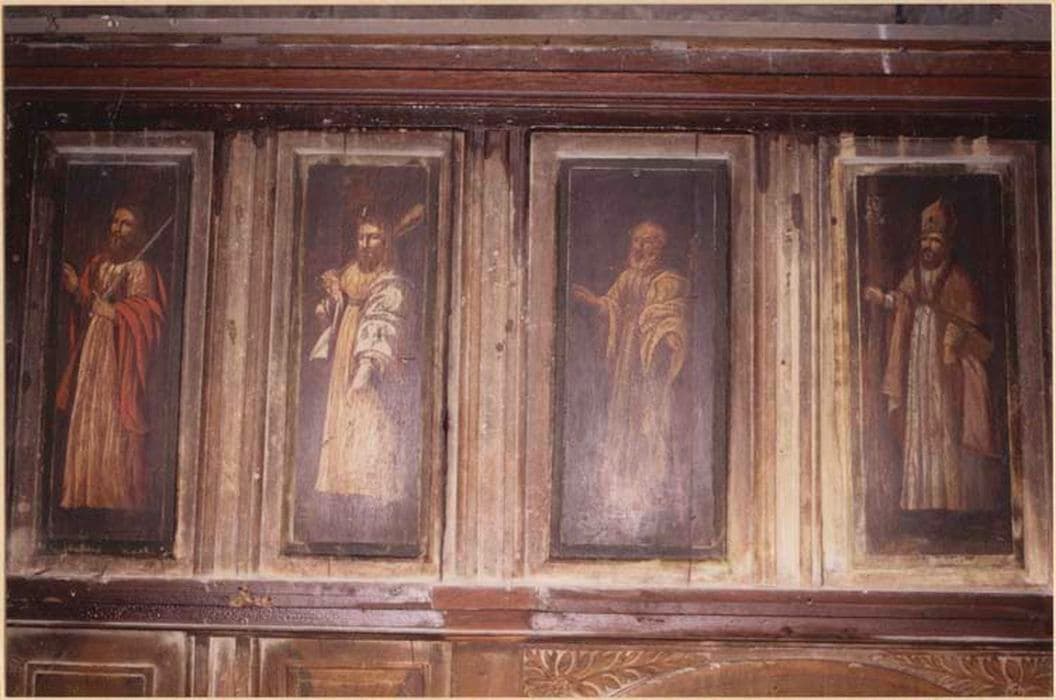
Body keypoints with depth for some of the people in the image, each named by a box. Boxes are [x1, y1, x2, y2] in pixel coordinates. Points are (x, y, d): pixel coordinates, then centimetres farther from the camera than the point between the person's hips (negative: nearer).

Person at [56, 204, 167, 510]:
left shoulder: (139, 269, -3)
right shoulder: (97, 263, 15)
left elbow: (144, 314, -12)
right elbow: (87, 310, 15)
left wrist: (114, 312, -28)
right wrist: (76, 290, -4)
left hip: (119, 356, -6)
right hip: (91, 350, 6)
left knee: (114, 426, -8)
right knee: (86, 424, 6)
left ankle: (115, 499, -3)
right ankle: (84, 497, 12)